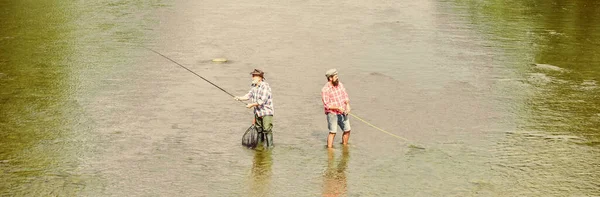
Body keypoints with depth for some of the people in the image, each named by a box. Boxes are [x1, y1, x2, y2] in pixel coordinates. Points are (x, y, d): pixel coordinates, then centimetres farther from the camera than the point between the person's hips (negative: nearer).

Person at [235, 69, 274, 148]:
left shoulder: (265, 86, -18)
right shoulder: (254, 86, 10)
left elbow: (262, 101, -22)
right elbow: (249, 95, 7)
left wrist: (252, 104, -19)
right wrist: (240, 98, -9)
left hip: (266, 112, -9)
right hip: (257, 112, 9)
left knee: (267, 130, -9)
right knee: (259, 129, 15)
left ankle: (269, 146, -4)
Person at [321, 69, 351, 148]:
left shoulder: (340, 84, 5)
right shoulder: (325, 90, -15)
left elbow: (345, 96, 8)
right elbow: (327, 105, -17)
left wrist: (348, 104, -11)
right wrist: (338, 108, -26)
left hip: (343, 113, 6)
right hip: (332, 113, -6)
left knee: (347, 130, 10)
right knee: (333, 132, -12)